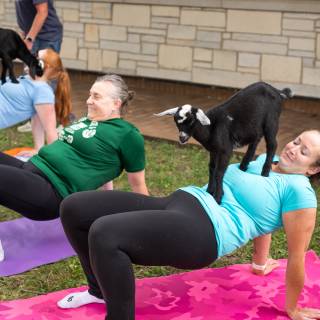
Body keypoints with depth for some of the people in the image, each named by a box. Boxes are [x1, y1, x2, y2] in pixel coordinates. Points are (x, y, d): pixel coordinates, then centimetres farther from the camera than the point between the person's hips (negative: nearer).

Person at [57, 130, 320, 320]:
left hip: (202, 233, -9)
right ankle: (101, 289, 21)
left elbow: (297, 257, -1)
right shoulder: (268, 159, 22)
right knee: (74, 208, 1)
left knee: (104, 234, -34)